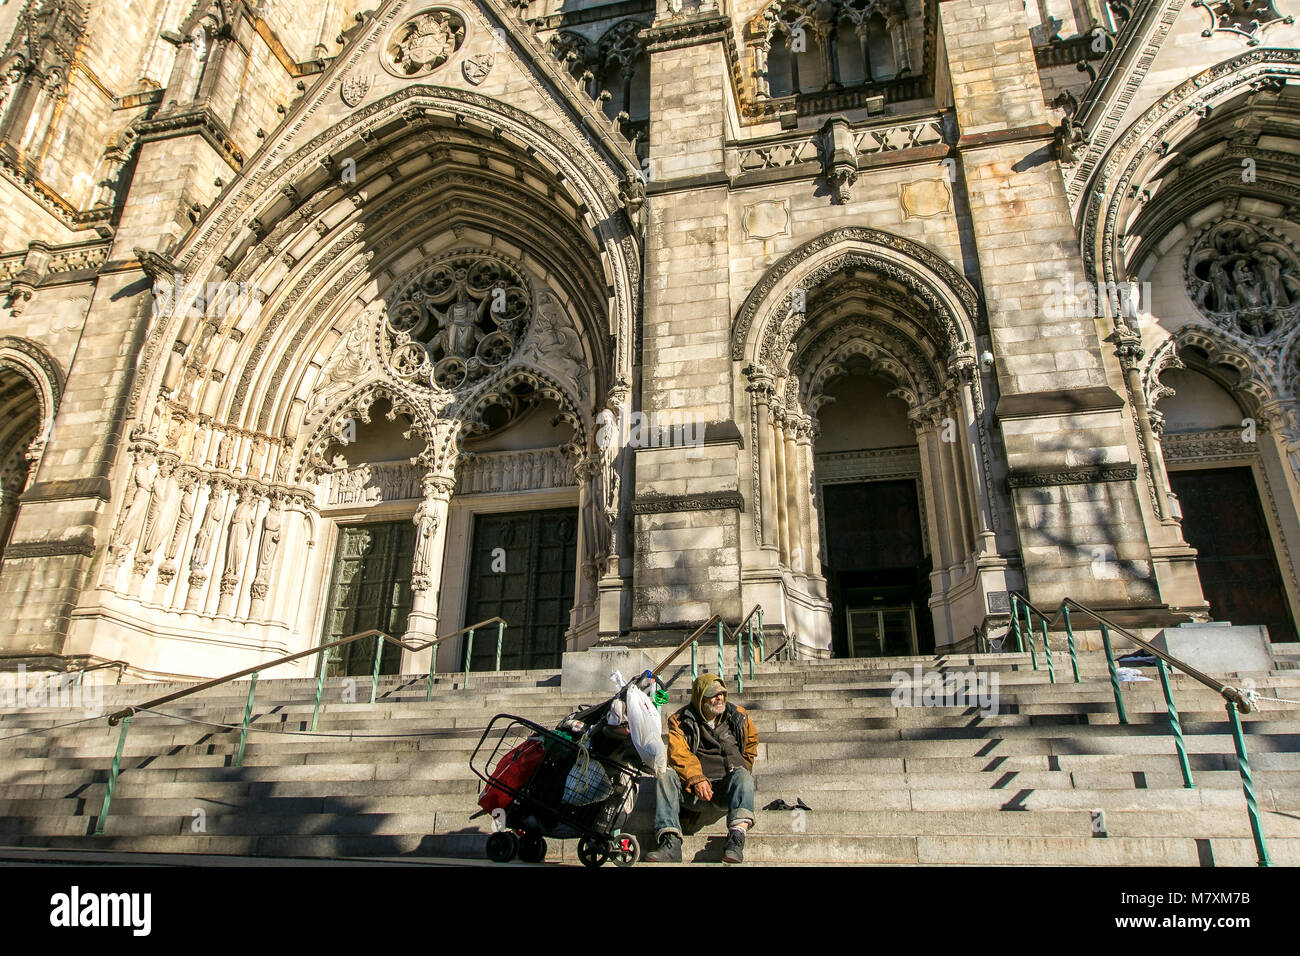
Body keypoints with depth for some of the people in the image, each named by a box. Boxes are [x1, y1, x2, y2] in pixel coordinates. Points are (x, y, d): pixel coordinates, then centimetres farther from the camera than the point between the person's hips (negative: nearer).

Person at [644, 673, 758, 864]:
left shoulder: (738, 716, 11)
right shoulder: (681, 721, 3)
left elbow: (751, 743, 26)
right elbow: (678, 754, -10)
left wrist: (740, 772, 14)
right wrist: (696, 779, -26)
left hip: (726, 785, 1)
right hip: (693, 789, 0)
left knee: (743, 775, -32)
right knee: (666, 776, -27)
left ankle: (736, 840, -49)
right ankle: (671, 843, -39)